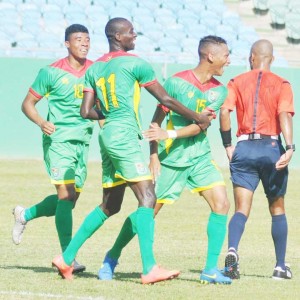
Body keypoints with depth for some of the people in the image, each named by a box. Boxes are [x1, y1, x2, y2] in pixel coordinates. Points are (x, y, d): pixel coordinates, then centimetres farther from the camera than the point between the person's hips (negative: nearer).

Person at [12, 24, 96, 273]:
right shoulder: (52, 73, -5)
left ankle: (25, 215, 34)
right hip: (59, 139, -5)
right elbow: (28, 103, 0)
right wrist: (41, 122, -18)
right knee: (66, 194, -15)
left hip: (83, 141, 6)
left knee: (69, 200, 9)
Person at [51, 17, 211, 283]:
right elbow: (165, 99, -1)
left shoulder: (94, 69, 15)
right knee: (147, 198, -13)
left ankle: (67, 257, 17)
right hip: (124, 134, -8)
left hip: (108, 133, 8)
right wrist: (197, 118, 11)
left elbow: (87, 112, 11)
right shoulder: (135, 63, -4)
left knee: (110, 205, 16)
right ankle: (149, 269, -23)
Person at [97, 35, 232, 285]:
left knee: (221, 203, -13)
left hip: (200, 157, 4)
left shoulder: (219, 91, 0)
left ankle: (211, 269, -7)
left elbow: (200, 125, -9)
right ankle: (111, 258, 21)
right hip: (171, 159, -4)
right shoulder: (177, 82, -12)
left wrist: (169, 135, -23)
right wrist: (154, 155, -12)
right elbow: (157, 120, -6)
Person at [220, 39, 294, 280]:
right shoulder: (281, 84, 3)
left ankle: (232, 250, -31)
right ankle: (281, 266, 15)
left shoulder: (237, 83, 7)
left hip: (244, 148, 1)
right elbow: (285, 115, -12)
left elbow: (224, 111, -6)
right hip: (271, 147, -1)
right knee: (277, 208, 14)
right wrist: (289, 148, -21)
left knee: (242, 209, -3)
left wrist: (228, 146, 2)